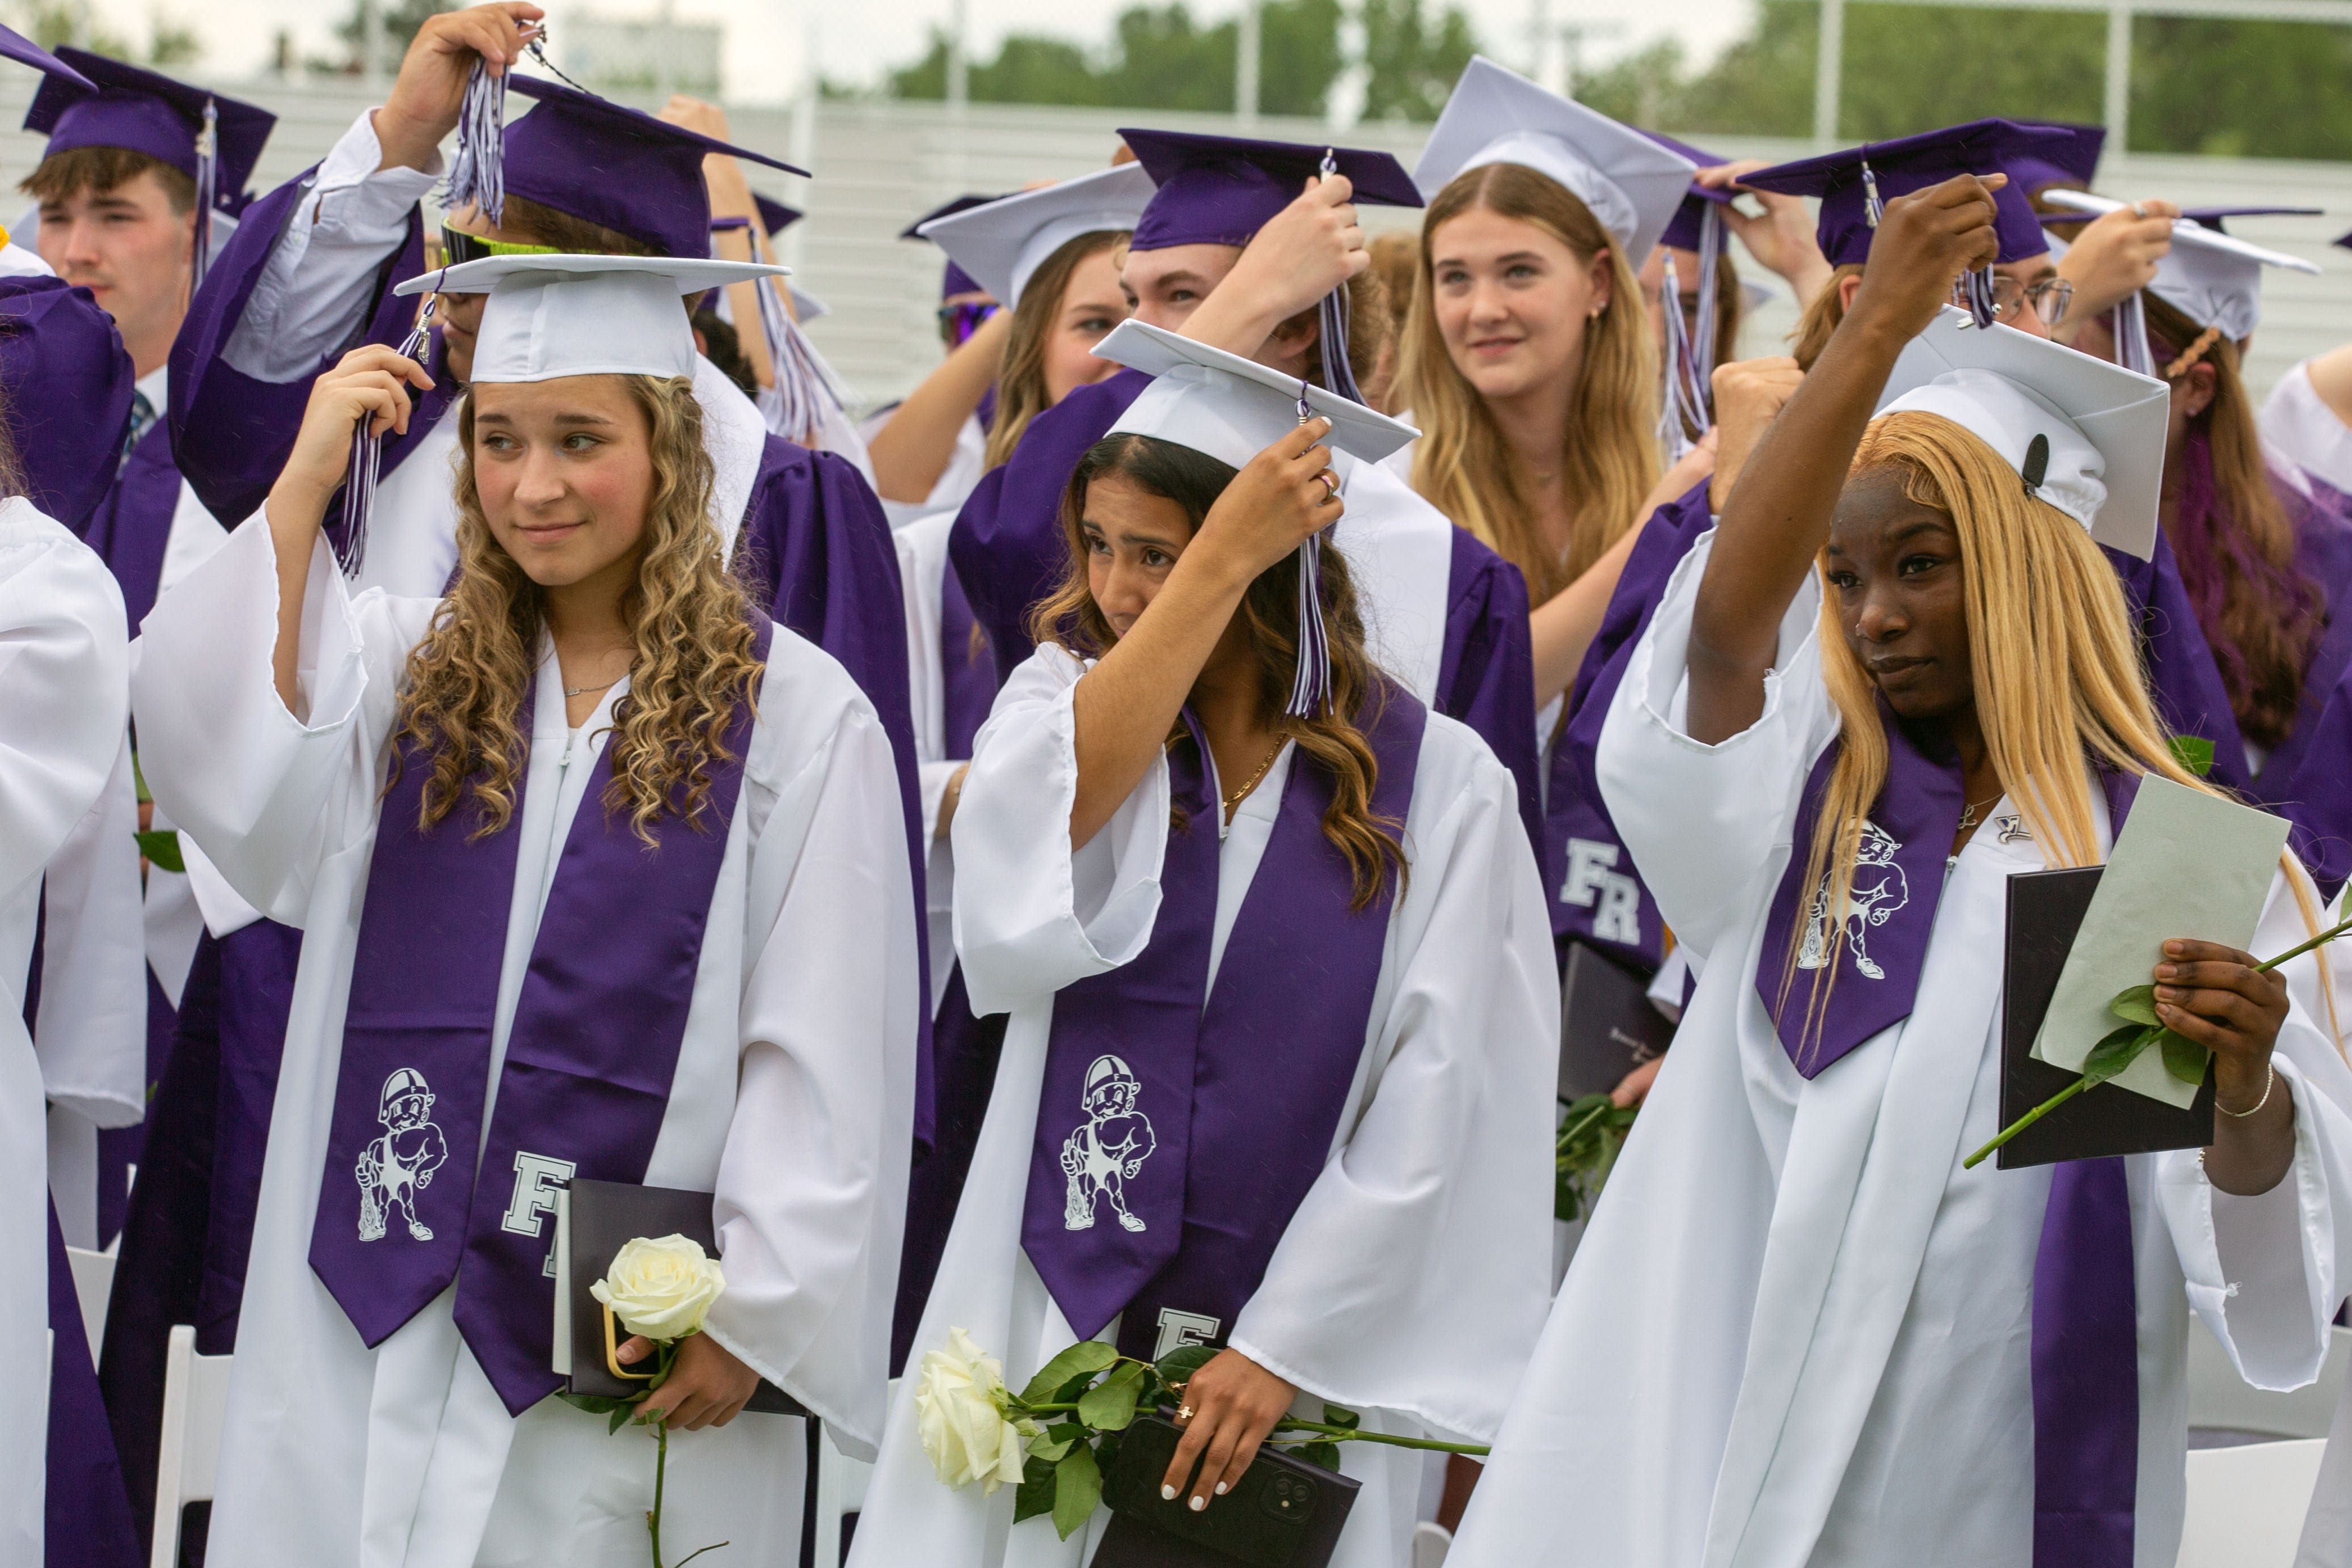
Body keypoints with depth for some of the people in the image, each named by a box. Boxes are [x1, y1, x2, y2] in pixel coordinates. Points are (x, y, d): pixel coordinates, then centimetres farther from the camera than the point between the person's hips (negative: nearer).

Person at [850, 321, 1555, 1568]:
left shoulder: (1439, 786, -3)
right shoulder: (1069, 695, 3)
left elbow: (1432, 1107, -6)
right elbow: (1032, 856, -20)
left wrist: (1288, 1345, -11)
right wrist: (1223, 558, -21)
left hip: (1300, 1358, -1)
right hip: (1059, 1317, 1)